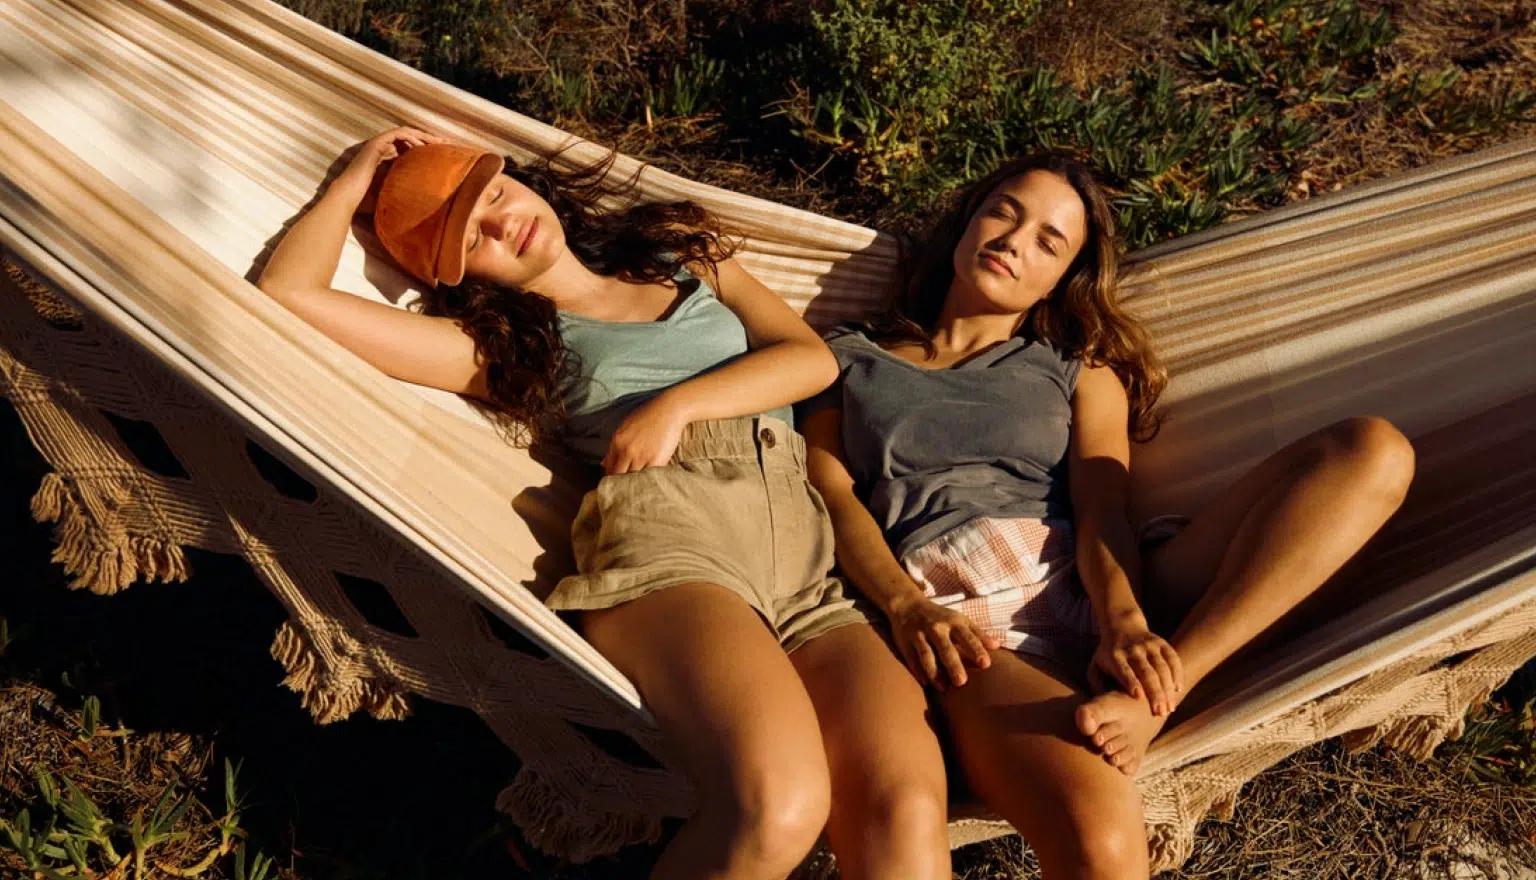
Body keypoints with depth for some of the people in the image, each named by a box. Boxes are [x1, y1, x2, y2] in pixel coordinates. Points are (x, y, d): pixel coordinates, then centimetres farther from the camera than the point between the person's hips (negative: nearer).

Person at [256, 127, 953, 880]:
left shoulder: (683, 252, 31)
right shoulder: (502, 344, 20)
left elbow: (812, 358, 16)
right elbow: (287, 292, 13)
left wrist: (679, 405, 2)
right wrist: (356, 179, 27)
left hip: (813, 546, 3)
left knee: (909, 813, -30)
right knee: (775, 806, -35)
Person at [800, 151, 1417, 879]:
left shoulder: (1078, 368, 26)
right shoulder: (848, 358, 25)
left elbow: (1102, 510, 8)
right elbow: (832, 499, 7)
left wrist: (1122, 623, -16)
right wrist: (906, 607, -15)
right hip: (957, 616, -4)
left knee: (1371, 450, -19)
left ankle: (1147, 700, -28)